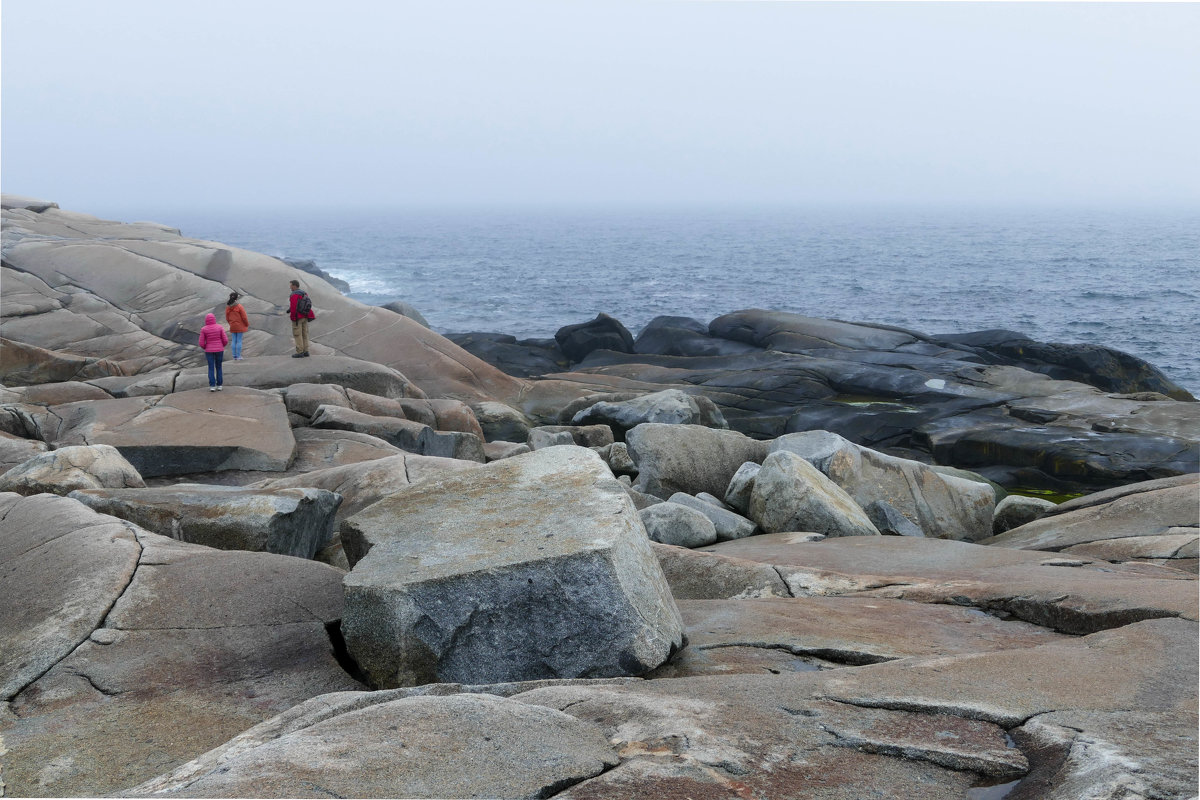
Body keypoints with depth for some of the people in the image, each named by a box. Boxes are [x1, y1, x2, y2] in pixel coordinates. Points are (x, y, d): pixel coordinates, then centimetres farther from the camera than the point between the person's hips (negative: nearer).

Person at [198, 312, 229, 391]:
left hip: (209, 351, -1)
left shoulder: (203, 329, -8)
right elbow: (225, 340, -6)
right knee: (218, 367, 13)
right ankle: (219, 385, 12)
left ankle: (212, 386, 0)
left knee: (211, 369, 7)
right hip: (219, 350, 1)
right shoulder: (219, 327, -6)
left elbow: (201, 343, -7)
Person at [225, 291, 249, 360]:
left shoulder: (227, 307, 0)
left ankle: (234, 356, 11)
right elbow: (244, 317, -12)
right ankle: (238, 356, 2)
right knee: (239, 341, 1)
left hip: (232, 327, 4)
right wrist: (247, 324, 3)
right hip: (240, 327, -4)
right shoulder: (239, 306, -15)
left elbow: (227, 318, 7)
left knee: (234, 341, 9)